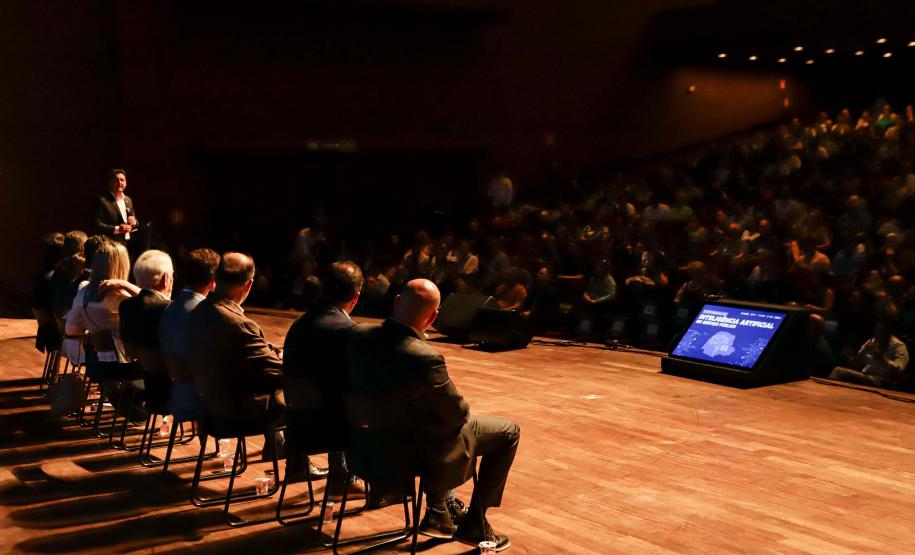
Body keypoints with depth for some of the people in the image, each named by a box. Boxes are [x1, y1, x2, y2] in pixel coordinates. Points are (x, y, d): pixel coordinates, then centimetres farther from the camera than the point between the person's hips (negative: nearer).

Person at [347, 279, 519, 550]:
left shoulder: (358, 334, -16)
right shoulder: (425, 358, -35)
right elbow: (457, 414, -20)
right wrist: (459, 410, 3)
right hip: (419, 448, -7)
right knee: (508, 432, 12)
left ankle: (440, 512, 39)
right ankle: (474, 525, 21)